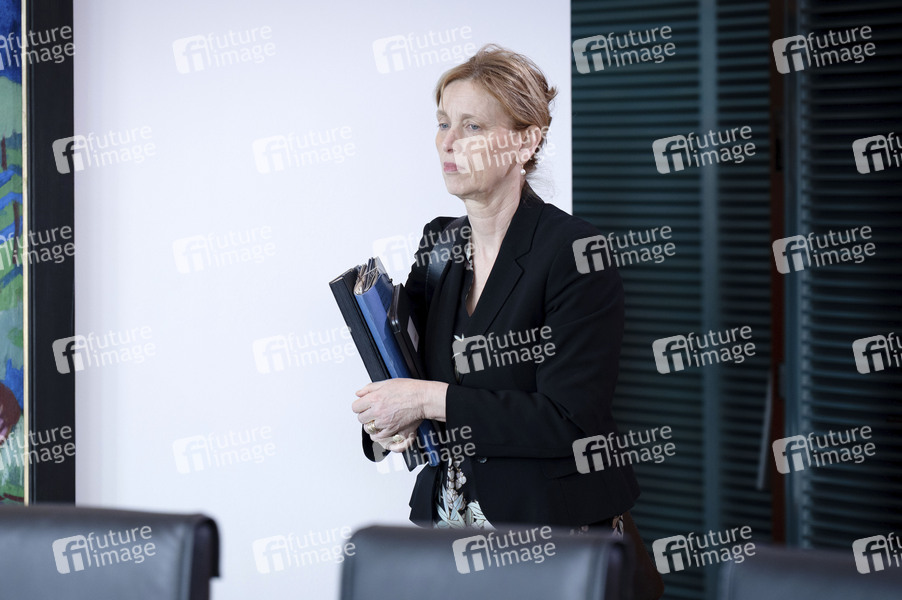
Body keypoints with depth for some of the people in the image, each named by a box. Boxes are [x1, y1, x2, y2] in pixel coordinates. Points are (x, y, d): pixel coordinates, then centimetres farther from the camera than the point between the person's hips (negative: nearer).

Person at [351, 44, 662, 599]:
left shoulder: (574, 252, -12)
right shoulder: (439, 246, 9)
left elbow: (568, 420, -19)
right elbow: (406, 375, 18)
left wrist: (432, 401, -18)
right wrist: (390, 422, -5)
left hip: (558, 532, -5)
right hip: (447, 523, 6)